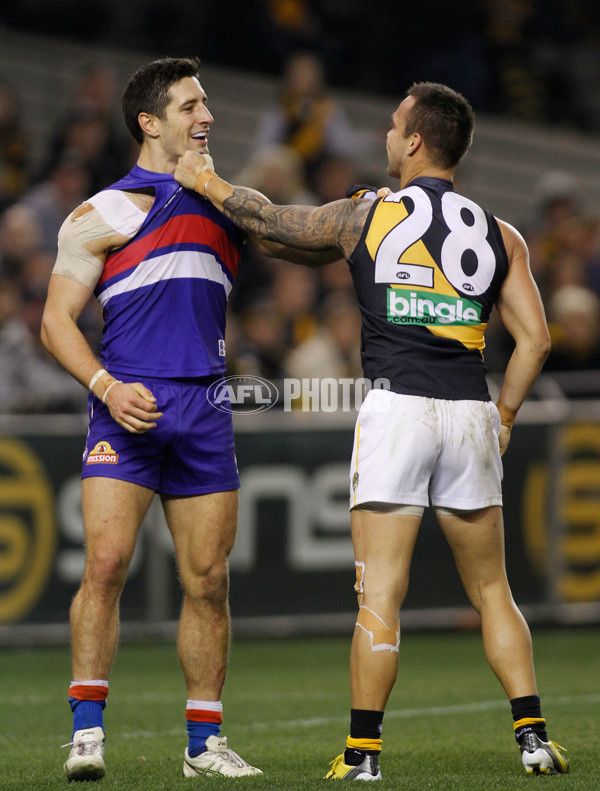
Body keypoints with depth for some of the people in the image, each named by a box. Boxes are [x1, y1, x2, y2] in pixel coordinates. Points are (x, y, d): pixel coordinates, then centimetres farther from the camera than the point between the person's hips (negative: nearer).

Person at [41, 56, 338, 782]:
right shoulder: (100, 216, 5)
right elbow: (56, 320, 2)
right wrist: (106, 386, -14)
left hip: (204, 410, 4)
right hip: (129, 408, -4)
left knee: (208, 580, 3)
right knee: (105, 564, -16)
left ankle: (205, 742, 11)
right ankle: (87, 732, -12)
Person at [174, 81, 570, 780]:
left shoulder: (364, 217, 3)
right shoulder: (498, 235, 10)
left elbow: (267, 218, 16)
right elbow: (534, 337, 4)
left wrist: (206, 180, 32)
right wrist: (504, 416, 15)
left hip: (395, 408, -3)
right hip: (470, 412, 3)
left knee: (379, 595, -2)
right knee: (490, 590, 12)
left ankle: (363, 753, -3)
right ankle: (533, 737, 5)